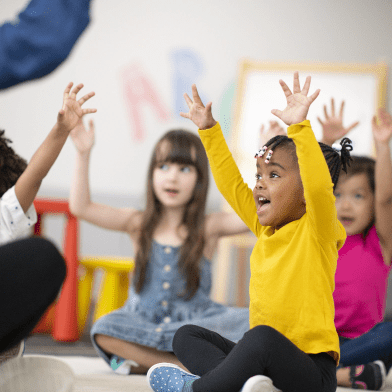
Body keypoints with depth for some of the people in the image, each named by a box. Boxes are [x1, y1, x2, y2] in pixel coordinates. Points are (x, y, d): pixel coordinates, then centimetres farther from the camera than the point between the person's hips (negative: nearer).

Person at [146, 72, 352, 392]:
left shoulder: (317, 231, -8)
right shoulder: (266, 229, 14)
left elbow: (319, 186, -27)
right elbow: (231, 185, 24)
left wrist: (299, 126, -35)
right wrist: (209, 129, 24)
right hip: (265, 359, 9)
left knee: (262, 338, -38)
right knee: (187, 336, 10)